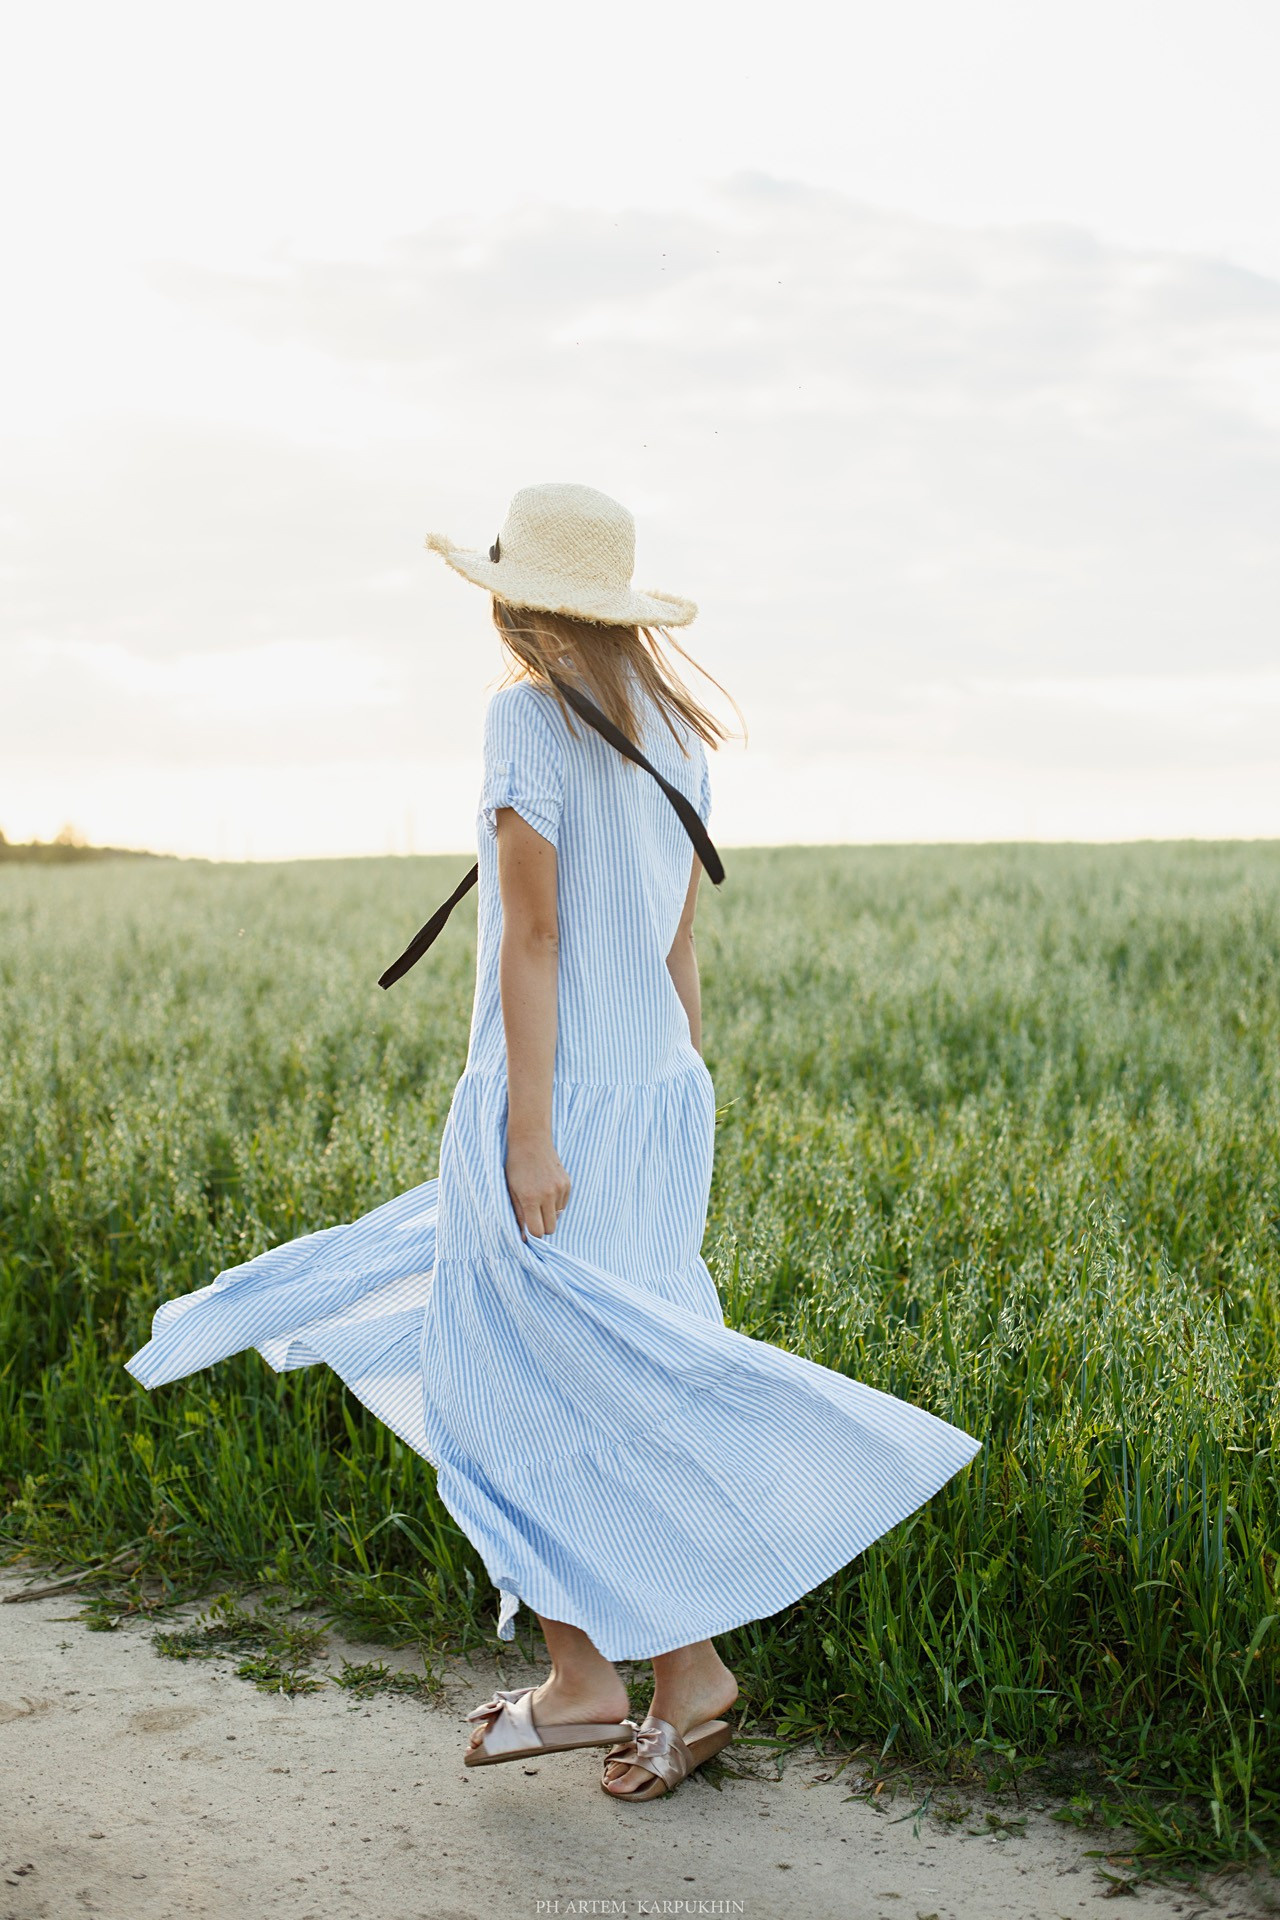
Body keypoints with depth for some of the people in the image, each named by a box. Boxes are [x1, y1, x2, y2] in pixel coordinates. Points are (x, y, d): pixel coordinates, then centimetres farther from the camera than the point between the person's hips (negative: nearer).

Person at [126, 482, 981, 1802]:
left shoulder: (529, 715, -12)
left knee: (550, 1390, 3)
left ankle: (688, 1669, 7)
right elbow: (679, 944, 13)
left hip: (556, 1093, -8)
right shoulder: (669, 730, 10)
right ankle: (577, 1674, 14)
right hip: (657, 1091, 8)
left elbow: (531, 930, -18)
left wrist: (527, 1134, -18)